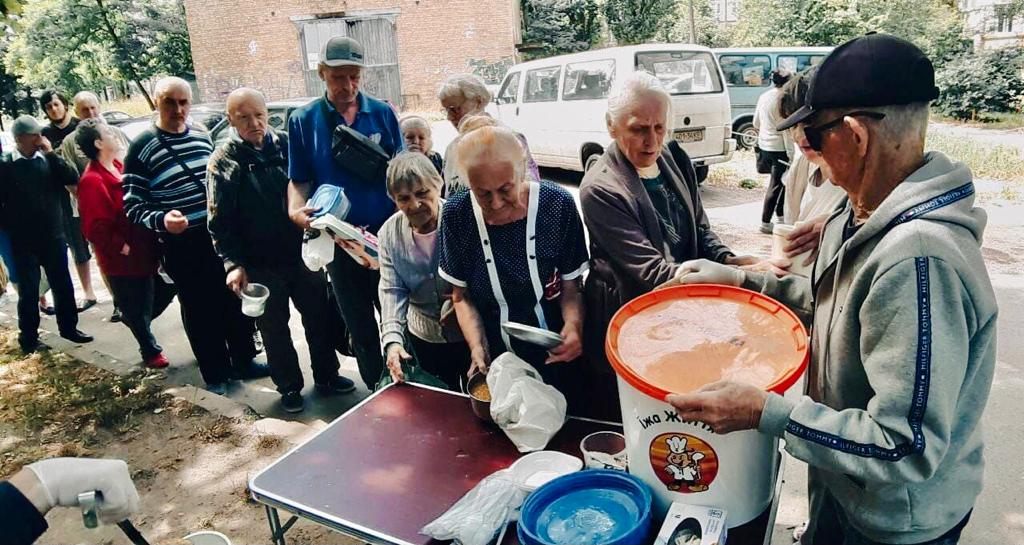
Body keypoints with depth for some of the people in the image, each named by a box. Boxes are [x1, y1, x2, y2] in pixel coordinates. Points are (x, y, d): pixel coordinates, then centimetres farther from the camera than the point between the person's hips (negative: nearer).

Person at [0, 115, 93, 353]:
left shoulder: (48, 160, 6)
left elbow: (72, 180, -8)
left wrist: (51, 153, -12)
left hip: (54, 236, 3)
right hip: (23, 242, -2)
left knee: (63, 284, 9)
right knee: (28, 290, 5)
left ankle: (68, 327, 23)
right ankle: (28, 336, 18)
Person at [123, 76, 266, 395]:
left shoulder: (203, 137, 9)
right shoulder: (142, 148, -7)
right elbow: (132, 204, -9)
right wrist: (160, 219, -26)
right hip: (182, 247, -5)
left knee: (237, 302, 13)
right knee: (200, 311, 5)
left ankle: (243, 361, 30)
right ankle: (215, 375, 21)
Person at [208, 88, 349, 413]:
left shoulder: (286, 145, 1)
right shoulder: (223, 161, -5)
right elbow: (219, 221, -7)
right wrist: (233, 264, -14)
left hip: (302, 254, 2)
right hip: (260, 265, -2)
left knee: (318, 317, 13)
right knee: (274, 328, 11)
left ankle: (326, 376, 32)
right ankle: (289, 387, 29)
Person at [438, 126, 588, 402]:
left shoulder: (558, 205, -16)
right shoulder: (456, 214, -12)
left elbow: (571, 288, -7)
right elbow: (462, 295, -1)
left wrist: (574, 324, -27)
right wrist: (478, 348, -15)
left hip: (555, 358, -1)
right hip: (494, 360, 1)